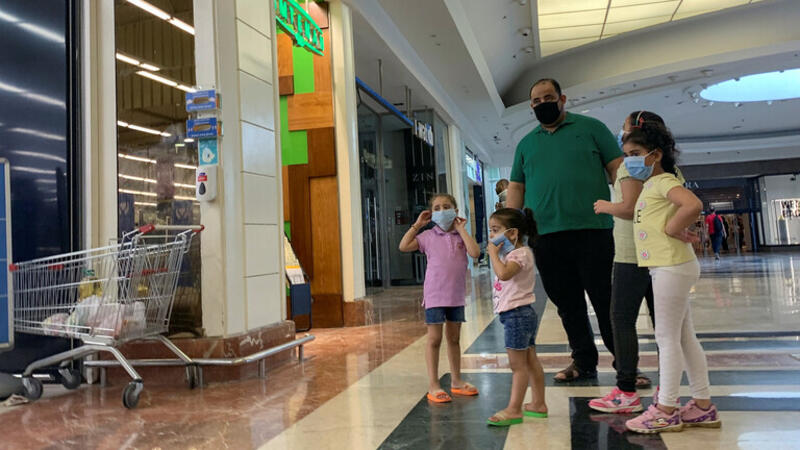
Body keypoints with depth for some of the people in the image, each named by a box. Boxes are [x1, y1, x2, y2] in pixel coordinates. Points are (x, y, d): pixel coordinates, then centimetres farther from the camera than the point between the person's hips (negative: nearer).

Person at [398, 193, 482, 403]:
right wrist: (417, 225, -6)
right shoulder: (428, 236, -1)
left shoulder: (461, 235, 4)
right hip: (435, 294, -3)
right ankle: (433, 385, 8)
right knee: (434, 339, 0)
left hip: (456, 295, 3)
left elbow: (475, 253, -13)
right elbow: (403, 246, -9)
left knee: (454, 338, 15)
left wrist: (461, 229, -8)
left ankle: (456, 381, 27)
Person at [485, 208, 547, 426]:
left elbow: (503, 273, -32)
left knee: (518, 364, -5)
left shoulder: (520, 253, -15)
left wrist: (493, 253, -21)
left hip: (518, 314, -11)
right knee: (530, 361, 15)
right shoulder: (512, 254, 17)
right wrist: (495, 253, 11)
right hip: (521, 315, 11)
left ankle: (513, 410, 1)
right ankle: (538, 404, 23)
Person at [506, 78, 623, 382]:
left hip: (592, 231, -3)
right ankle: (584, 362, 23)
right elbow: (516, 188, 17)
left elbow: (618, 170, 4)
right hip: (544, 235, 4)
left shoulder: (591, 128, 9)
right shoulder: (526, 144, 19)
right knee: (567, 303, 10)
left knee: (605, 300, 0)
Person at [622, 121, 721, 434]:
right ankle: (703, 406, 23)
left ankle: (666, 411, 6)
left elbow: (693, 204, -31)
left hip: (672, 267, -10)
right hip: (667, 267, 10)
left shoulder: (663, 182, -13)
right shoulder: (651, 185, 16)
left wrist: (672, 229, -20)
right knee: (684, 337, 14)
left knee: (667, 338, -3)